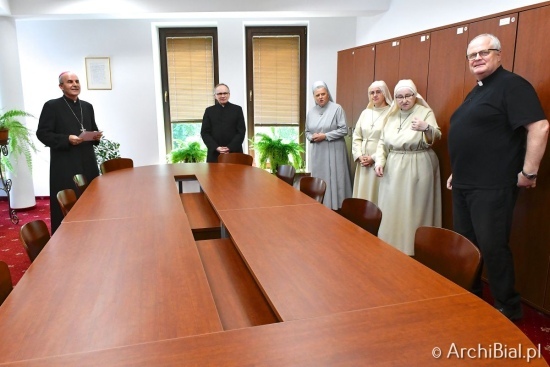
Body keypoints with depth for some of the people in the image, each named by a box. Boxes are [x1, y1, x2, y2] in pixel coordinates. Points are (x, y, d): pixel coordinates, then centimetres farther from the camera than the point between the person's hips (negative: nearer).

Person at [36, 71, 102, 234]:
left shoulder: (87, 106, 15)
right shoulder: (52, 106, -3)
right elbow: (42, 133, -7)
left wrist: (96, 136, -2)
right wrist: (67, 139, -20)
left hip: (88, 163, 6)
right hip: (65, 166, -6)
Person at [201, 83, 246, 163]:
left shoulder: (237, 109, 9)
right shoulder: (209, 111, 10)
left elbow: (241, 131, 2)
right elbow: (204, 132, 5)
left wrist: (230, 148, -11)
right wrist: (216, 147, -10)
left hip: (234, 152, 0)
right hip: (215, 153, 0)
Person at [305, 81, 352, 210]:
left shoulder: (336, 108, -6)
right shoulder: (311, 112, 10)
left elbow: (344, 130, -10)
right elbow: (307, 131, 17)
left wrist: (325, 135, -15)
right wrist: (311, 137, -6)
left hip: (333, 151, -5)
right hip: (317, 152, 5)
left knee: (334, 180, -4)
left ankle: (335, 208, 5)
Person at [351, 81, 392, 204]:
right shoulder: (365, 112, 12)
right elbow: (356, 137, 10)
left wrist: (374, 158, -14)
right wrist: (359, 156, -3)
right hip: (363, 161, 5)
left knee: (377, 195, -2)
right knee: (362, 193, 8)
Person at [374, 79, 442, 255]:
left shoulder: (425, 112, -6)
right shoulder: (391, 115, 9)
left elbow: (435, 137, -22)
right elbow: (382, 142, 13)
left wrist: (426, 128, -43)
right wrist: (379, 161, -2)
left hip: (417, 169, -5)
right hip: (393, 170, 5)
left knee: (413, 211, -1)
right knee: (391, 210, 10)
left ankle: (413, 250, 11)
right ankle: (391, 247, 24)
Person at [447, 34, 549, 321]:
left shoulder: (512, 85, -9)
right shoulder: (477, 91, 19)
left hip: (491, 186, -9)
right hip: (464, 185, 9)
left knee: (492, 248, -2)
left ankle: (509, 310, 16)